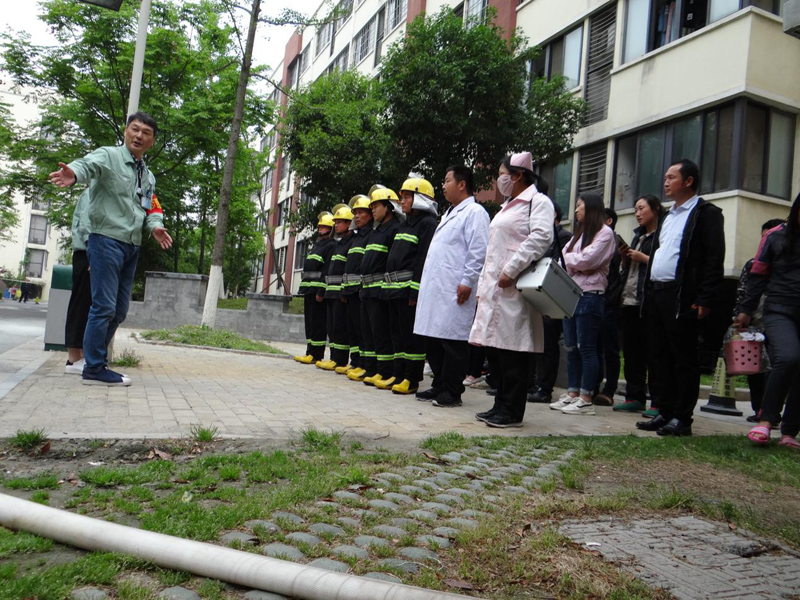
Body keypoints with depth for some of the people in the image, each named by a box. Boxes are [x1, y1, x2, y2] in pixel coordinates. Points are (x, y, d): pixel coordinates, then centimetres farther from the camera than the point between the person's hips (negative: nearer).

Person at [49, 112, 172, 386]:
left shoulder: (149, 176, 19)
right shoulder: (109, 155, -4)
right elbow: (89, 164, -24)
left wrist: (155, 226, -5)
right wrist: (74, 174, -49)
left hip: (132, 248, 8)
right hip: (107, 240, -8)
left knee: (119, 310, 11)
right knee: (104, 306, -10)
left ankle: (95, 358, 24)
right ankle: (94, 369, -3)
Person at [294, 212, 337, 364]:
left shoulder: (331, 245, -8)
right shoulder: (316, 244, 23)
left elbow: (328, 270, -17)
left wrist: (321, 292, -22)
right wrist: (304, 288, 17)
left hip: (319, 290, -10)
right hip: (309, 289, 10)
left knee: (317, 322, -8)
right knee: (309, 321, 11)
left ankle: (316, 355, -5)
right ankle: (310, 352, 16)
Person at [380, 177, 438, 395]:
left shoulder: (427, 223, -8)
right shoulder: (405, 224, 21)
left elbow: (424, 259, -17)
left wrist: (415, 291, -22)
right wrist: (388, 286, 16)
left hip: (410, 288, -10)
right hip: (395, 289, 10)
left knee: (412, 335, -4)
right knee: (398, 333, 12)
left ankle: (412, 380, 2)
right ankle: (398, 375, 19)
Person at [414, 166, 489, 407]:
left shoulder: (475, 212, -5)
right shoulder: (449, 213, 24)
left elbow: (479, 252, -14)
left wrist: (467, 282, -18)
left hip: (454, 291, -9)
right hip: (435, 289, 9)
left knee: (453, 340, -4)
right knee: (433, 340, 11)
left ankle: (452, 392, 4)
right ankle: (439, 386, 22)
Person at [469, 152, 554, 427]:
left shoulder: (538, 202, -3)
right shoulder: (508, 206, 26)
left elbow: (541, 237, -19)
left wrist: (511, 270, -22)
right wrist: (483, 284, 21)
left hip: (514, 289, -9)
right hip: (494, 288, 9)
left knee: (512, 352, -7)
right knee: (494, 348, 9)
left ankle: (512, 412, 0)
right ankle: (501, 405, 18)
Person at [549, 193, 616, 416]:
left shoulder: (604, 233, -3)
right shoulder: (579, 233, 22)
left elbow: (586, 260, -13)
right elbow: (567, 263, 16)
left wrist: (565, 256, 1)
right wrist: (571, 261, -6)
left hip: (590, 295, -8)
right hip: (571, 294, 8)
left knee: (586, 348, -5)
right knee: (571, 348, 9)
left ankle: (586, 399, -1)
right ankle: (572, 394, 15)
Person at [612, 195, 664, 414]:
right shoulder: (637, 236, 23)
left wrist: (643, 258, -13)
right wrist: (624, 257, 7)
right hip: (630, 299, 9)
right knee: (631, 351, 9)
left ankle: (657, 402, -1)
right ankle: (635, 397, 16)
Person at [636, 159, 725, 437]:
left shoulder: (706, 213, -3)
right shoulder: (668, 216, 23)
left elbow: (715, 259, -10)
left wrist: (704, 300, -16)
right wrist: (648, 293, 14)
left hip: (682, 298, -8)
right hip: (656, 295, 8)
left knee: (684, 359, -2)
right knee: (660, 357, 10)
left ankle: (682, 419, 4)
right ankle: (665, 413, 18)